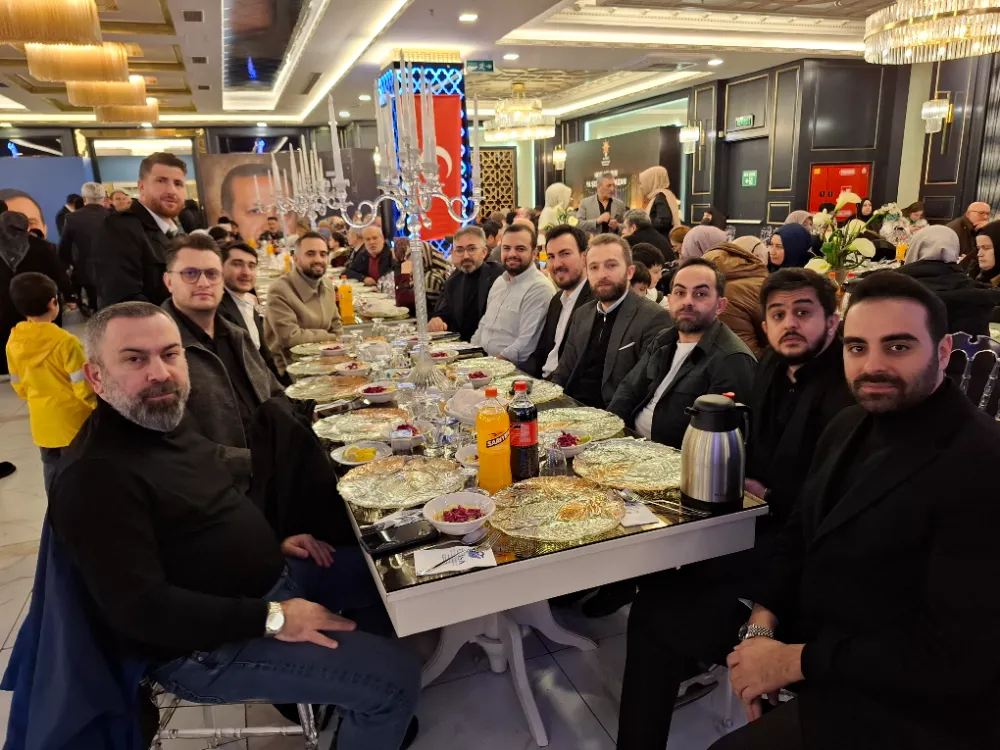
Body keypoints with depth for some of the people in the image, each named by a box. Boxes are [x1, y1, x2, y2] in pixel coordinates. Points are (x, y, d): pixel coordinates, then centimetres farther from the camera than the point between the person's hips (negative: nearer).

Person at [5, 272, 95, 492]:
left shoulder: (13, 342, -4)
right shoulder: (65, 341, -22)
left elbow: (19, 386, 7)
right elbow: (83, 386, -17)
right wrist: (96, 405, 1)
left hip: (41, 419, 5)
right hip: (71, 418, -5)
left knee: (51, 466, 18)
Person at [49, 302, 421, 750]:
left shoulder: (167, 420, 5)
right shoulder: (94, 478, -26)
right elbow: (141, 609, -29)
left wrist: (271, 543, 6)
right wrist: (272, 618, -26)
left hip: (267, 576, 10)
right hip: (206, 645, -9)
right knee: (395, 678, -16)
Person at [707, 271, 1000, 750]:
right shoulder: (849, 428, 2)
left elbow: (960, 654, -25)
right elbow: (799, 539, 8)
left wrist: (795, 660, -21)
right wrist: (762, 625, -9)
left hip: (901, 707, -7)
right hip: (810, 642, 8)